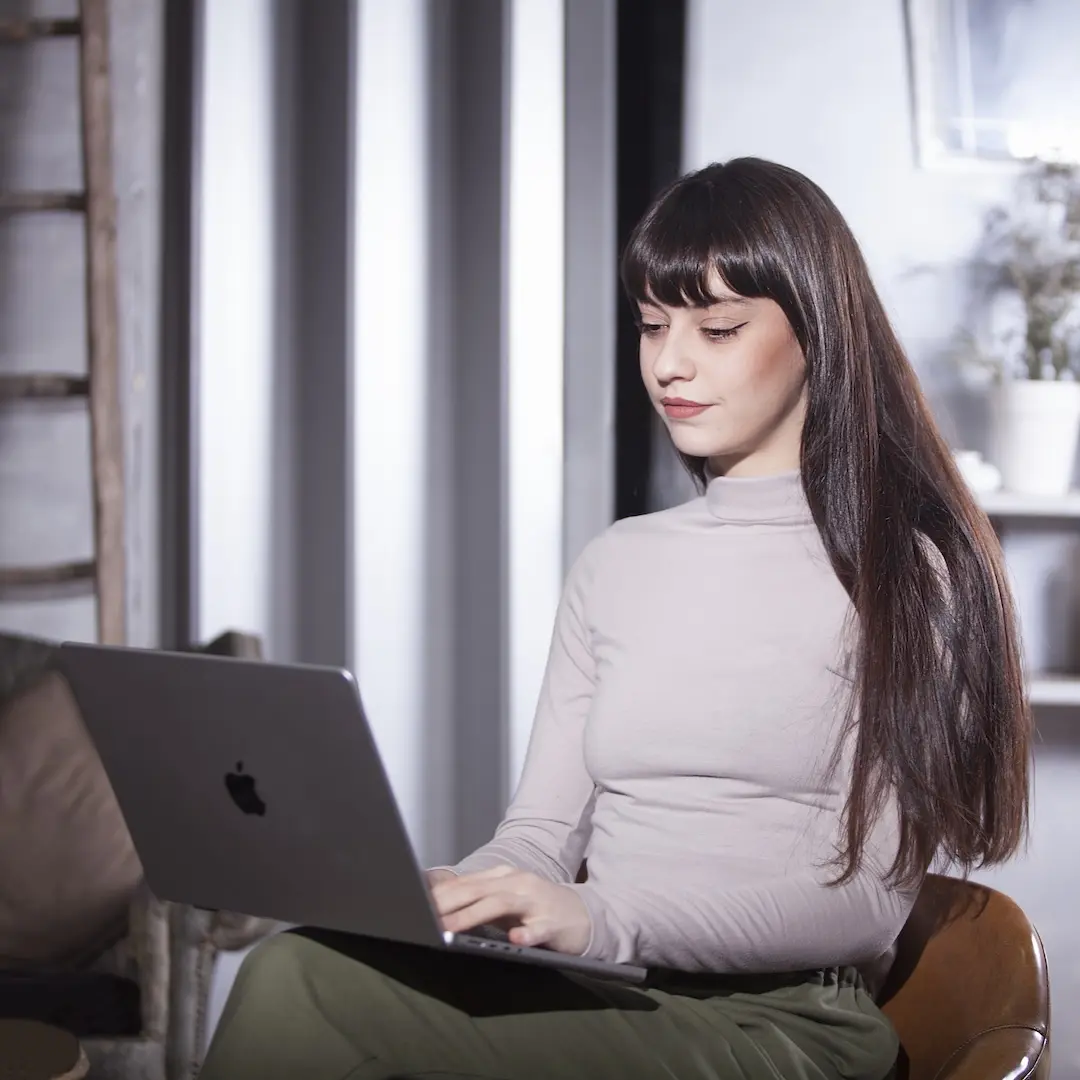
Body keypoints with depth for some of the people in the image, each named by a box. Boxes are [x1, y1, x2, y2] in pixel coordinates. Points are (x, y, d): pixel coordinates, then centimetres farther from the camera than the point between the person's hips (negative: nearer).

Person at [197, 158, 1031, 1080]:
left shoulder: (907, 571, -1)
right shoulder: (616, 565, 18)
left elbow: (870, 896, -9)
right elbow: (543, 827, 14)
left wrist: (607, 918, -23)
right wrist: (445, 901, -11)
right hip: (594, 1001, 5)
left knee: (303, 995, -29)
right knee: (295, 975, -29)